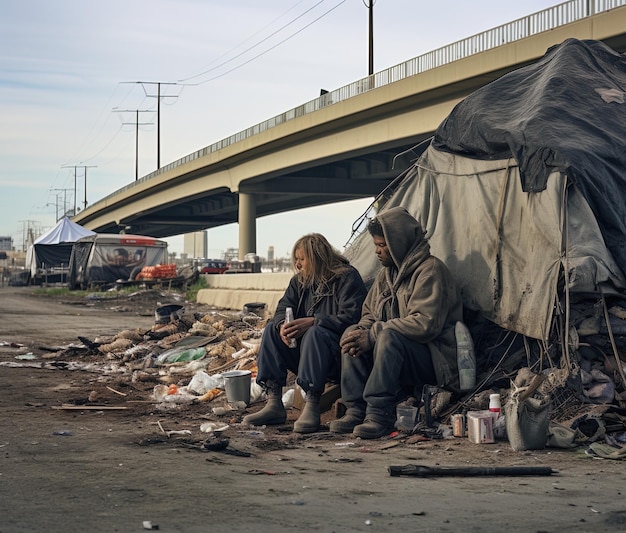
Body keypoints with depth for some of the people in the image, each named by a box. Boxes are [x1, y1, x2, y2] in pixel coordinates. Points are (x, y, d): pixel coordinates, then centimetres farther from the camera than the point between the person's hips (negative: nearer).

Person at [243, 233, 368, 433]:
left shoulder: (347, 277, -9)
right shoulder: (300, 280, 13)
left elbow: (350, 317, -21)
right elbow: (283, 309, 7)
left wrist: (312, 322, -29)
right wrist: (283, 325, -18)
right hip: (302, 351, 7)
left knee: (315, 332, -35)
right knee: (272, 329, -11)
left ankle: (312, 407, -41)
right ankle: (274, 403, -19)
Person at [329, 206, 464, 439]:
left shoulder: (430, 270, -14)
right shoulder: (387, 273, 13)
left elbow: (426, 324, -25)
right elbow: (368, 315, 16)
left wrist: (373, 335, -24)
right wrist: (361, 333, -10)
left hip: (435, 362, -8)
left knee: (389, 336, -34)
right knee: (352, 332, -11)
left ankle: (380, 414, -33)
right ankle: (356, 410, -16)